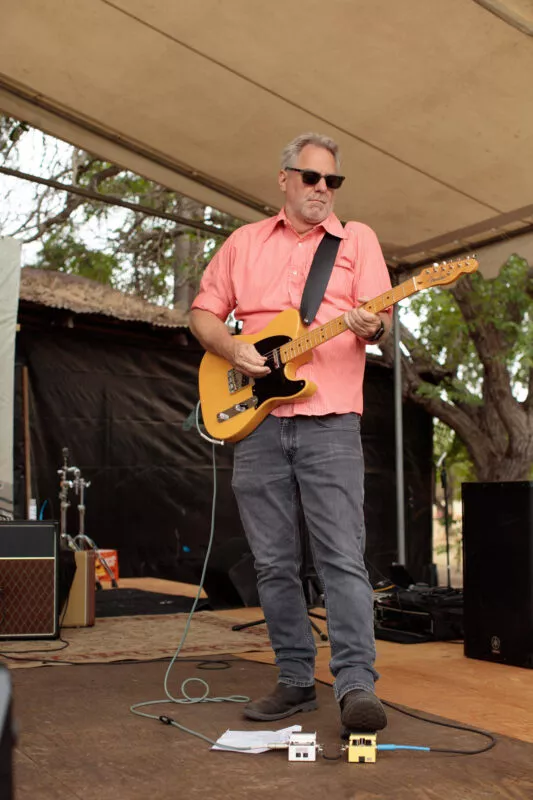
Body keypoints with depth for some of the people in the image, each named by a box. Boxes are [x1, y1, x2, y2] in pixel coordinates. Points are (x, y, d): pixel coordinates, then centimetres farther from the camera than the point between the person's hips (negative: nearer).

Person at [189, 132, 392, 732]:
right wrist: (231, 349, -3)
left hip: (329, 421, -3)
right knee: (273, 563, 6)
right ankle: (295, 680, 17)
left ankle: (356, 686, -6)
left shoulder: (357, 238, 11)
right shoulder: (244, 242, 17)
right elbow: (203, 312, 17)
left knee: (343, 559, -9)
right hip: (255, 420, 3)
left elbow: (381, 319, 2)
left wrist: (372, 328, -22)